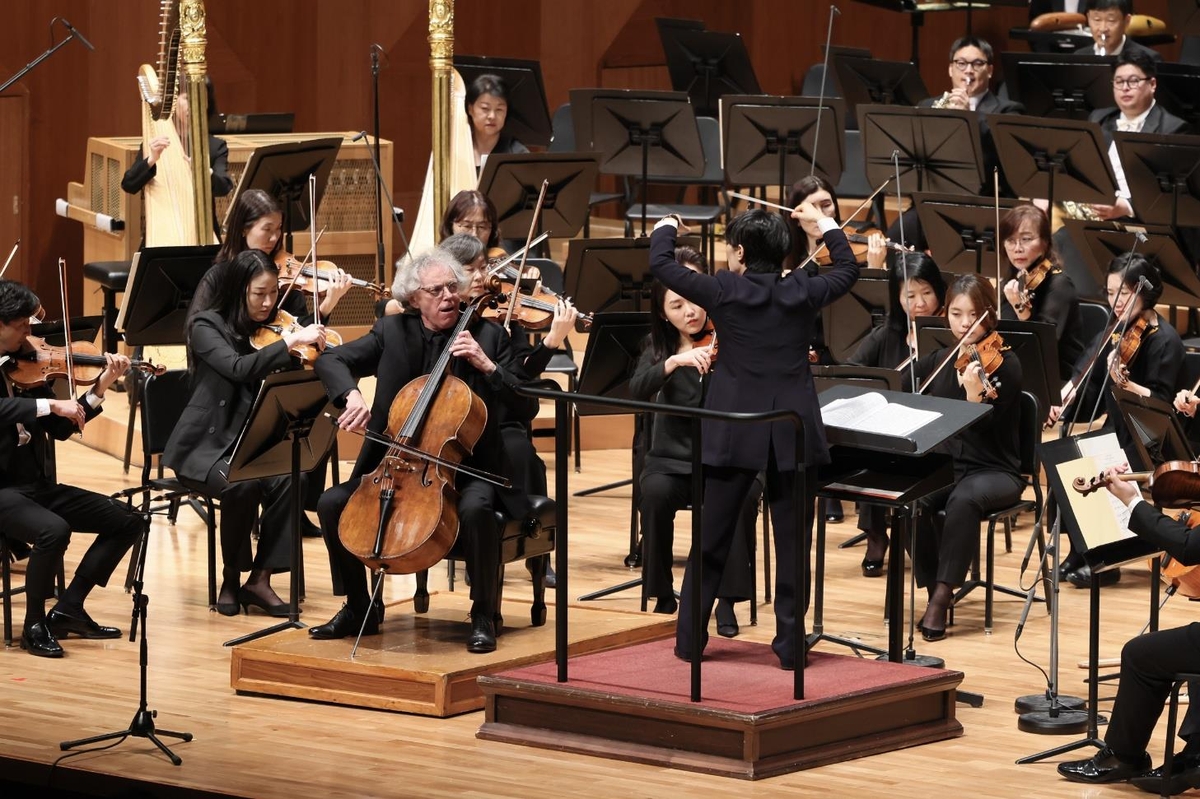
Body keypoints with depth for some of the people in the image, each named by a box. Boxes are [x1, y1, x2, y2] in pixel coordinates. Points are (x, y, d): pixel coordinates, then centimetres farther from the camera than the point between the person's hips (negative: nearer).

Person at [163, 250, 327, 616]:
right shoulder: (207, 327, -7)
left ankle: (260, 579, -19)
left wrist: (316, 347, -15)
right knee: (242, 484, -34)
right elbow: (237, 368, -27)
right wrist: (291, 341, -32)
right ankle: (231, 578, -12)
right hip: (208, 445, -4)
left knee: (288, 478, -28)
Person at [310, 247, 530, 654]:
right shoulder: (392, 332, 4)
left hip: (467, 467, -3)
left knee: (476, 509, -36)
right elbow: (330, 361, -3)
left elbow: (523, 401, -7)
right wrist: (351, 396, -23)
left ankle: (483, 616, -17)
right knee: (332, 503, -15)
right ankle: (359, 608, 4)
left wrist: (486, 364, -22)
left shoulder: (488, 335, -1)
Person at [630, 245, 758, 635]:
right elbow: (637, 390, -13)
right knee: (655, 492, -32)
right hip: (672, 459, 1)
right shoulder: (659, 347, 5)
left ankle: (728, 600, -23)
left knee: (742, 492, -33)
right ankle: (662, 593, -14)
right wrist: (674, 361, -28)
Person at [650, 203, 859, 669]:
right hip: (794, 434, 1)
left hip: (734, 433, -1)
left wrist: (667, 227, 22)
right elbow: (848, 269, 20)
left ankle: (690, 639, 13)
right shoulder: (804, 293, 0)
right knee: (792, 543, 7)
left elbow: (660, 264, 2)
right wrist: (824, 224, 33)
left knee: (711, 541, 10)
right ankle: (790, 643, 7)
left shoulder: (723, 292, -7)